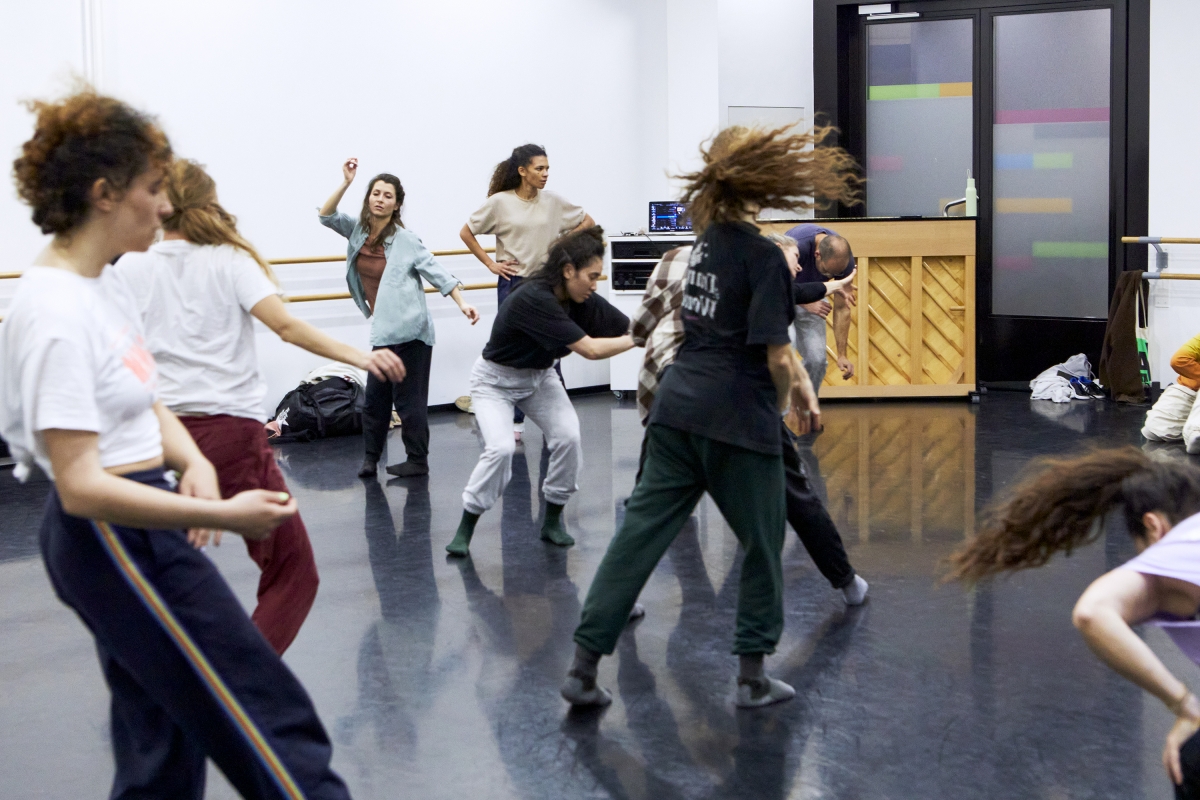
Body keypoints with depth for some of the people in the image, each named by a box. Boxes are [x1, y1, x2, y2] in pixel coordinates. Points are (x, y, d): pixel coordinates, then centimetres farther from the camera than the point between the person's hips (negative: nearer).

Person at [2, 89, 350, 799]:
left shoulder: (104, 285, 7)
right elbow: (81, 487, -25)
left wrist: (192, 462, -7)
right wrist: (221, 515, -29)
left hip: (137, 534, 10)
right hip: (114, 540, -10)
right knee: (270, 719, -5)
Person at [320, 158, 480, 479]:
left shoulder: (404, 239, -9)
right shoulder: (359, 230, 7)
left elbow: (435, 272, -10)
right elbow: (326, 215, 2)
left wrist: (462, 303, -18)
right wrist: (345, 183, -10)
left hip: (407, 329, -6)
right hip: (384, 331, 6)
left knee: (408, 398, -1)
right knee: (375, 397, 11)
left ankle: (418, 461, 10)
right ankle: (370, 457, 21)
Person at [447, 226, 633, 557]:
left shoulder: (583, 301, -14)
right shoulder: (535, 298, -35)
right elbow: (590, 349, -37)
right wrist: (639, 339, -31)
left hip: (540, 376, 6)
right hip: (495, 380, -6)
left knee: (568, 438, -15)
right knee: (501, 448, -24)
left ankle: (552, 521, 5)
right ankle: (464, 531, -6)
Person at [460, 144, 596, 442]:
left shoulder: (553, 202, 0)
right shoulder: (500, 202, -5)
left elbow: (587, 222, 12)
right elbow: (466, 232, 2)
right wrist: (490, 264, -2)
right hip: (513, 285, -1)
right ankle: (515, 422, 12)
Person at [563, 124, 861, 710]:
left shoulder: (707, 240, 11)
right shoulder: (763, 255, -13)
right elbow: (776, 355, -16)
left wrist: (789, 381, 30)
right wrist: (788, 397, 3)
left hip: (677, 409, 7)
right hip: (737, 419, -7)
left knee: (642, 530, 7)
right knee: (762, 544, 11)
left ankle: (583, 665, 5)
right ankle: (752, 676, 18)